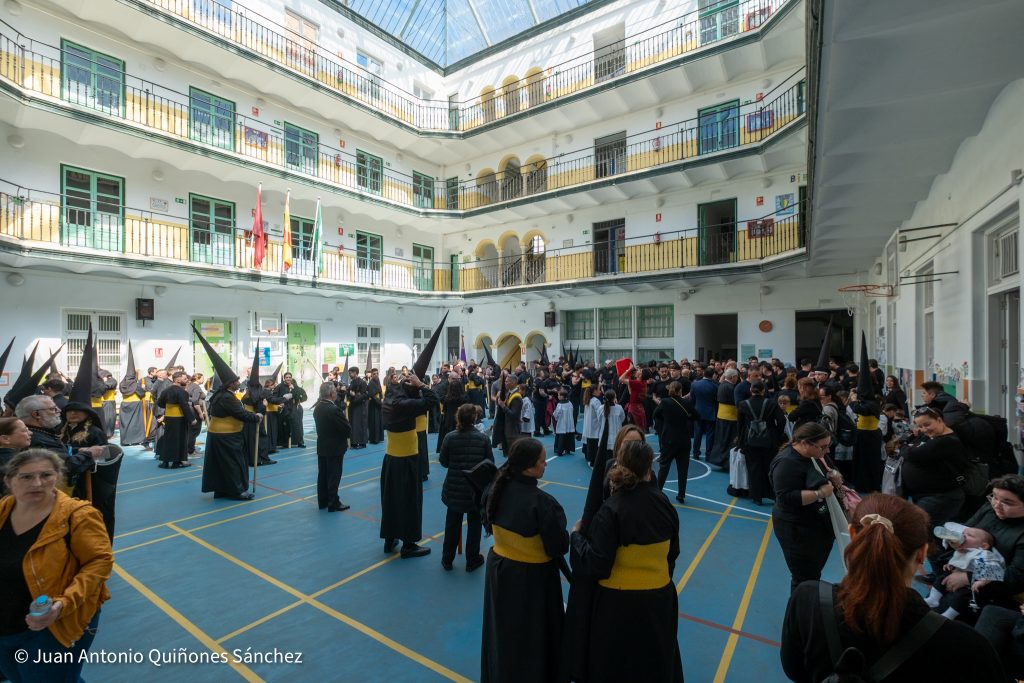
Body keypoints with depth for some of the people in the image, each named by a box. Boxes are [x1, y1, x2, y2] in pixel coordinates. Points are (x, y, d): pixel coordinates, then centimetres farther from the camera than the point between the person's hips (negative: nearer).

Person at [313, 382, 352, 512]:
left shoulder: (317, 408, 3)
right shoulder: (334, 409, -24)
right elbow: (348, 430, -21)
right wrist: (345, 419, 0)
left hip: (321, 447, 8)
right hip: (335, 448, -8)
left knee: (322, 475, 15)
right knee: (333, 476, 2)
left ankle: (322, 501, 26)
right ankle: (333, 504, 10)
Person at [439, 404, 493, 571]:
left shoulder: (450, 437, -13)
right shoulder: (483, 438, -13)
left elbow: (443, 462, -5)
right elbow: (490, 463, -6)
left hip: (454, 489, 1)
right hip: (477, 489, -1)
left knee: (452, 525, 19)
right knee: (474, 525, 17)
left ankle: (447, 560, 31)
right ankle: (472, 561, 27)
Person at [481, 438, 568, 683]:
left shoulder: (495, 489, -13)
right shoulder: (542, 502, -31)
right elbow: (559, 547, -21)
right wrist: (571, 534, -2)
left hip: (498, 569, 6)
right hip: (533, 578, -6)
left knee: (503, 631, 26)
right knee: (532, 636, 18)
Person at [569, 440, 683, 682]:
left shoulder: (611, 510, -25)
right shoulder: (663, 503, -10)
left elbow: (596, 565, -22)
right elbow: (672, 553, 4)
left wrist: (577, 535, -7)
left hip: (618, 603, -4)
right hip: (659, 597, 5)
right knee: (655, 660, 29)